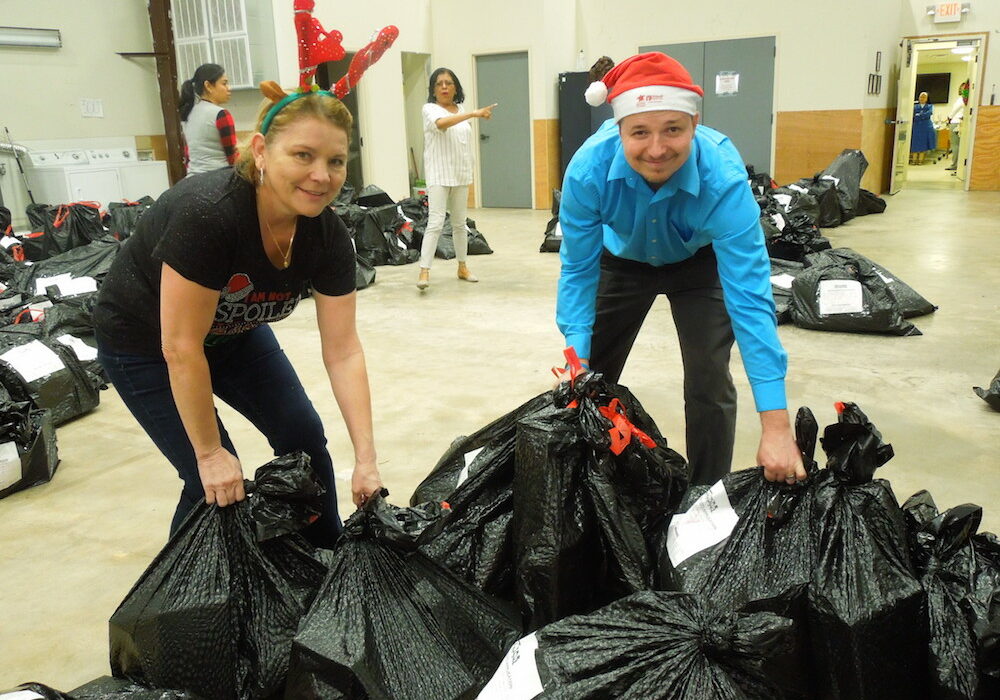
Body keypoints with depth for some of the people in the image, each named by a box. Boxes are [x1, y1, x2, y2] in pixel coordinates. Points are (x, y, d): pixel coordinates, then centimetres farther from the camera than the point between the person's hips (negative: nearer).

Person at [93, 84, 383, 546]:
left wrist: (366, 461, -21)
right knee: (216, 484, -8)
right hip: (144, 343, -5)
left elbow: (343, 352, -17)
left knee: (303, 435, 2)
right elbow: (180, 348, -31)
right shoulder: (208, 213, -38)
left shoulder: (327, 235, -20)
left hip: (233, 333, 6)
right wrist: (210, 454, -22)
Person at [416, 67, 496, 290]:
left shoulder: (461, 111, 13)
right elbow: (441, 123, -29)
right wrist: (473, 113, -36)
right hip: (439, 175, -6)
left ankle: (463, 267, 23)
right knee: (435, 222, -14)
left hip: (461, 174, 6)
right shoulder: (430, 109, -5)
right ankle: (424, 271, -14)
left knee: (460, 222, 12)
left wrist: (469, 172, 19)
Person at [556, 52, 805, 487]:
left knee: (709, 383, -12)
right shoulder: (588, 168, -35)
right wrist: (578, 359, -33)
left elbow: (749, 296, -41)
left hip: (699, 263, -1)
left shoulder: (723, 176, -39)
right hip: (622, 260, 2)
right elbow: (578, 270, -23)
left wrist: (776, 425, -44)